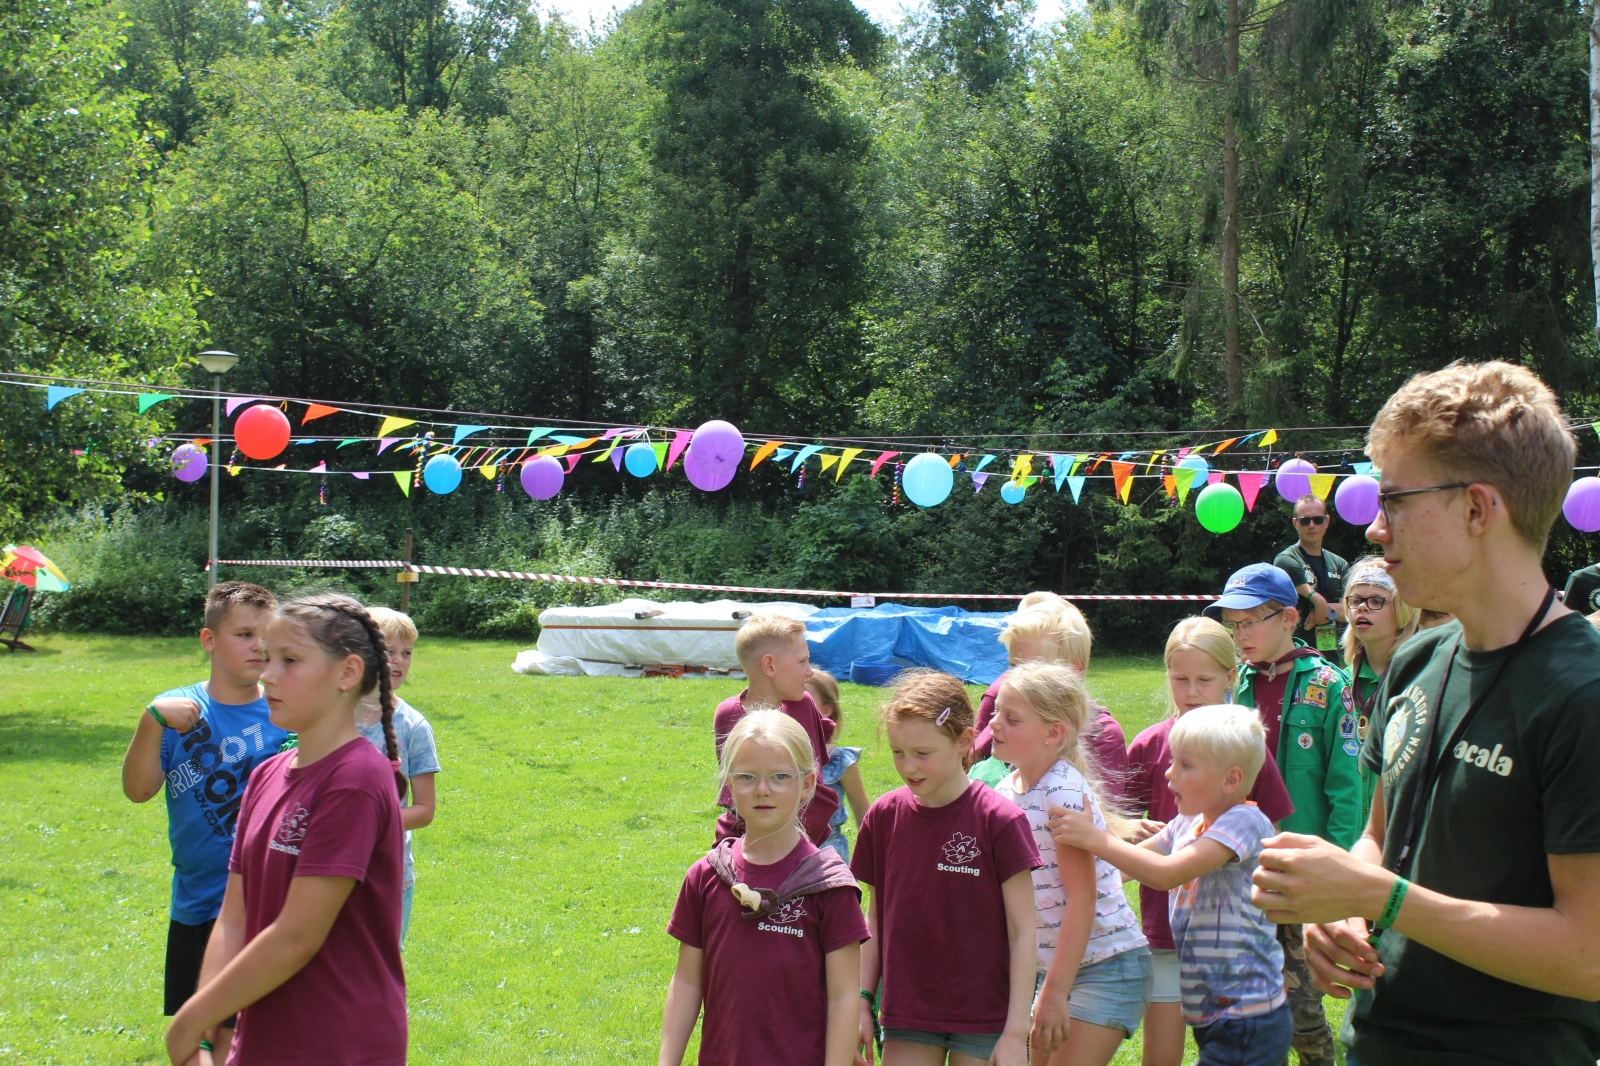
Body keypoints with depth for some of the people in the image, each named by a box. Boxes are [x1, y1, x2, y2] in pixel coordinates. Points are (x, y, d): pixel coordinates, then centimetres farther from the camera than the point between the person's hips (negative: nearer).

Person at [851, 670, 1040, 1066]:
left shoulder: (999, 820, -11)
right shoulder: (884, 815, 0)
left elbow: (1023, 933, -8)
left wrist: (1016, 1033, -10)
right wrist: (863, 1002, 8)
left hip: (984, 1020, -3)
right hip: (906, 1017, 3)